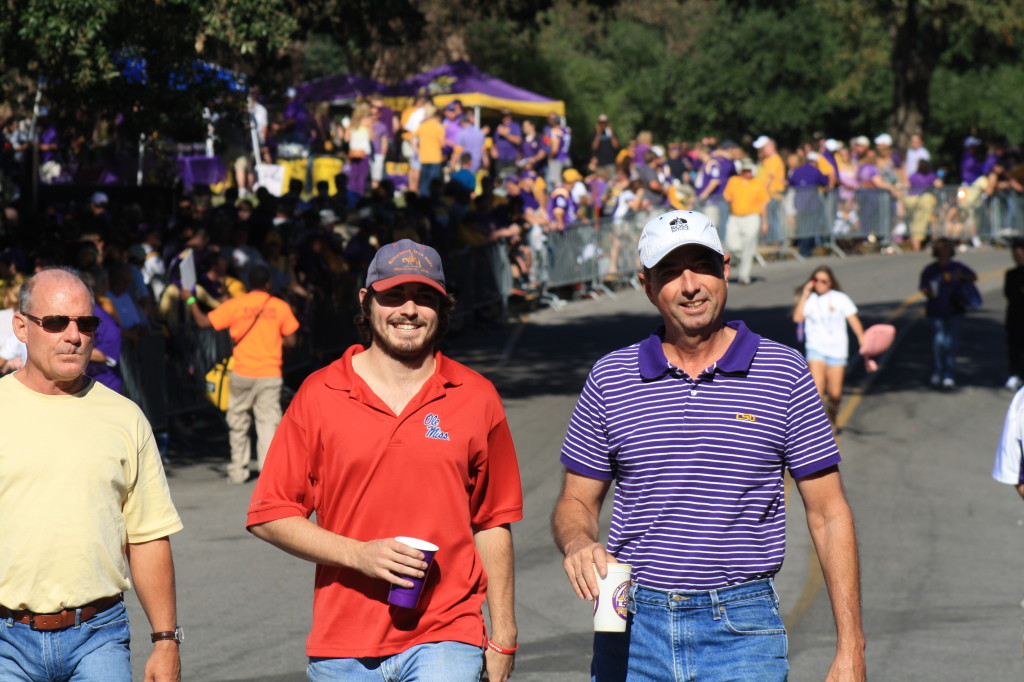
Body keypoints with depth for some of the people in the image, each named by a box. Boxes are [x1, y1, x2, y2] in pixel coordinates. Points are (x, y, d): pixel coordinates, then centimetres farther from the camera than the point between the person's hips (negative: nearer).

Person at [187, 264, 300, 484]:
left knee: (239, 422, 12)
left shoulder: (235, 305, -2)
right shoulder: (280, 307, -1)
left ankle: (238, 470, 15)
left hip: (242, 374, 0)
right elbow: (291, 341, 1)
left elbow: (204, 321, -1)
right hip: (270, 374, 0)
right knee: (268, 421, 0)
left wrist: (191, 301, 15)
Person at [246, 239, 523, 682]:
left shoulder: (475, 397, 7)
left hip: (444, 642, -1)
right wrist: (358, 554, -11)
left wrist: (503, 634, 10)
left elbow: (492, 523, 12)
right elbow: (269, 516, 2)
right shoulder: (319, 395, 3)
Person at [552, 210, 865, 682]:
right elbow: (576, 503, 13)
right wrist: (578, 544, -12)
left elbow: (828, 513, 3)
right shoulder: (611, 377, 7)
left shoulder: (783, 372, 2)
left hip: (741, 630, -2)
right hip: (631, 631, 2)